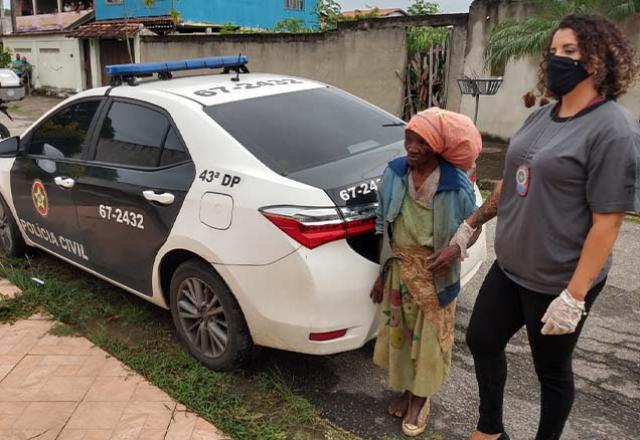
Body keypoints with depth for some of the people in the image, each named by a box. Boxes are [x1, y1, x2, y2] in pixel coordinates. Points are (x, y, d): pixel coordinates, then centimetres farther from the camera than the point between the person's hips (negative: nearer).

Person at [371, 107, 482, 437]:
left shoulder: (457, 184, -16)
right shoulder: (394, 173, -6)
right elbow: (384, 227, 2)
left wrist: (454, 250, -24)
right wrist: (382, 272, 5)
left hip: (435, 274, -3)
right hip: (399, 268, 3)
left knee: (429, 334, 10)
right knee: (400, 329, 15)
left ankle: (422, 397, 32)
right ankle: (406, 389, 38)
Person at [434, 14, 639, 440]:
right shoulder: (541, 117, 6)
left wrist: (574, 297, -21)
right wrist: (471, 225, 18)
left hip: (558, 281, -8)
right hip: (509, 267, 8)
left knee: (552, 370, 12)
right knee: (482, 341, 18)